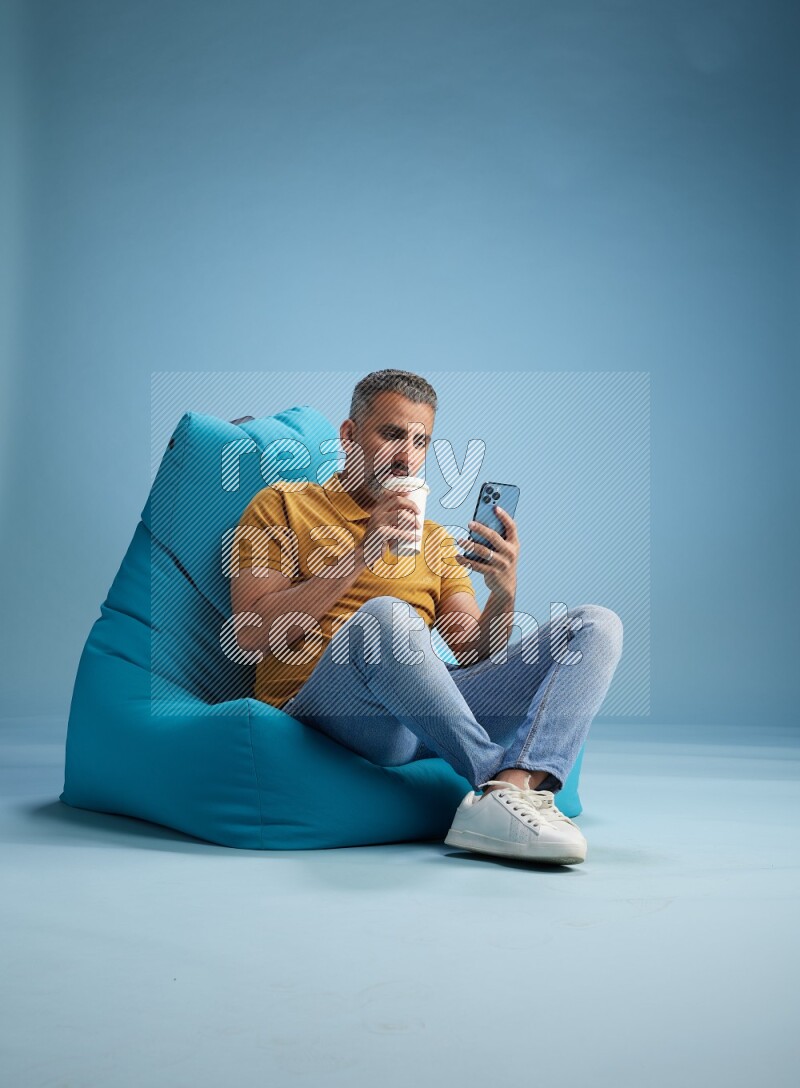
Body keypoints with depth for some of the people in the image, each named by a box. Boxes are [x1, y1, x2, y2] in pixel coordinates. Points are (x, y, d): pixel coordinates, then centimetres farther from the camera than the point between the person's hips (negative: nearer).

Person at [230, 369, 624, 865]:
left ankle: (509, 790, -35)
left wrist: (504, 595, -6)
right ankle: (509, 781, -25)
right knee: (385, 615, -38)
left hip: (432, 712, 5)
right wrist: (359, 557, -8)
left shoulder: (437, 540, 26)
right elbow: (253, 633, -1)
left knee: (598, 625, -11)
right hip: (320, 704, -5)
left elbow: (473, 652, 15)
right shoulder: (284, 504, 13)